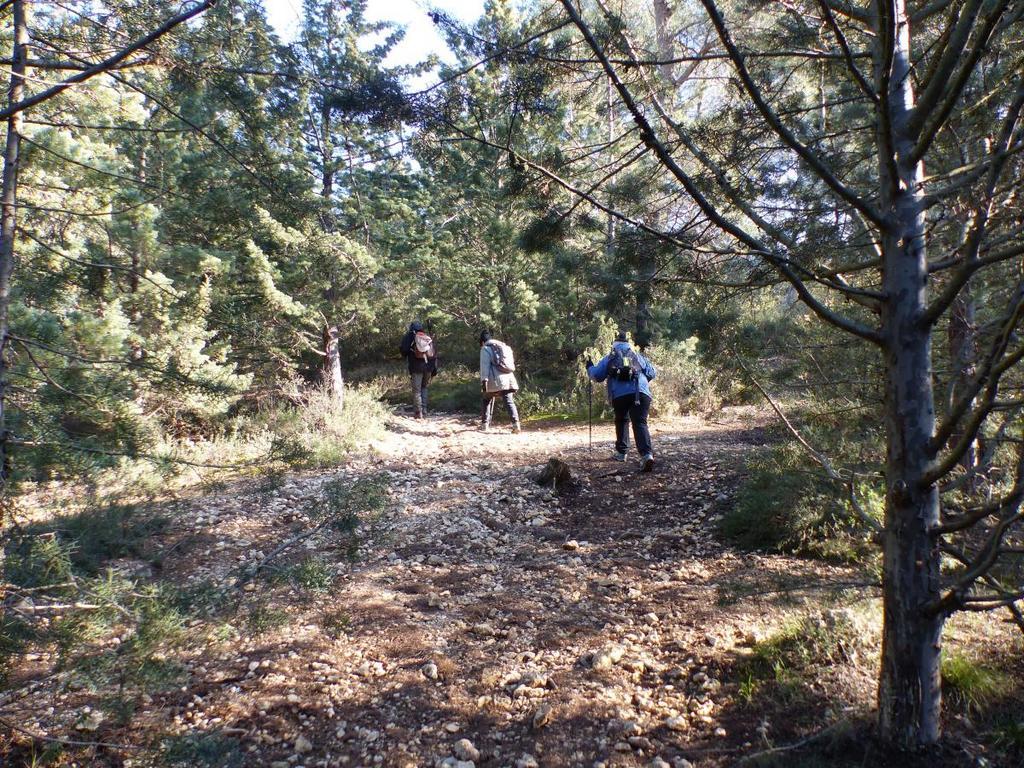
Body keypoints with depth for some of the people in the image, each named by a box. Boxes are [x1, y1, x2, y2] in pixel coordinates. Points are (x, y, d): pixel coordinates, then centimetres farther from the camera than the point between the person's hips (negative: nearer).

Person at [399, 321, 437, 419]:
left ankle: (419, 413, -1)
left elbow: (403, 351, -5)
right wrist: (435, 368, 13)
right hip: (428, 367, 4)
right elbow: (435, 353, 10)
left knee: (416, 390, 2)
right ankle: (424, 411, 16)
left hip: (416, 367, -4)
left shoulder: (409, 336, 2)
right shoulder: (428, 337, 12)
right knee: (424, 387, 20)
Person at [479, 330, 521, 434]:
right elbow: (512, 364, 22)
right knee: (510, 402, -2)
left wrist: (484, 380, -14)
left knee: (487, 401, 14)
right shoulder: (505, 347, 21)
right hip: (508, 379, 4)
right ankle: (516, 424, -19)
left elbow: (484, 366, -9)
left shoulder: (485, 349, 3)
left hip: (495, 380, -4)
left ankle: (485, 424, 14)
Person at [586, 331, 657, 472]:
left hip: (620, 394, 0)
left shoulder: (609, 358, 20)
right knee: (640, 423, -6)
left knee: (621, 421, 24)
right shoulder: (638, 356, 25)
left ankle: (621, 452, 25)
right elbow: (651, 373, 22)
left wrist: (589, 368, 38)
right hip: (641, 392, 0)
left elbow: (597, 375, 17)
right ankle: (647, 454, -27)